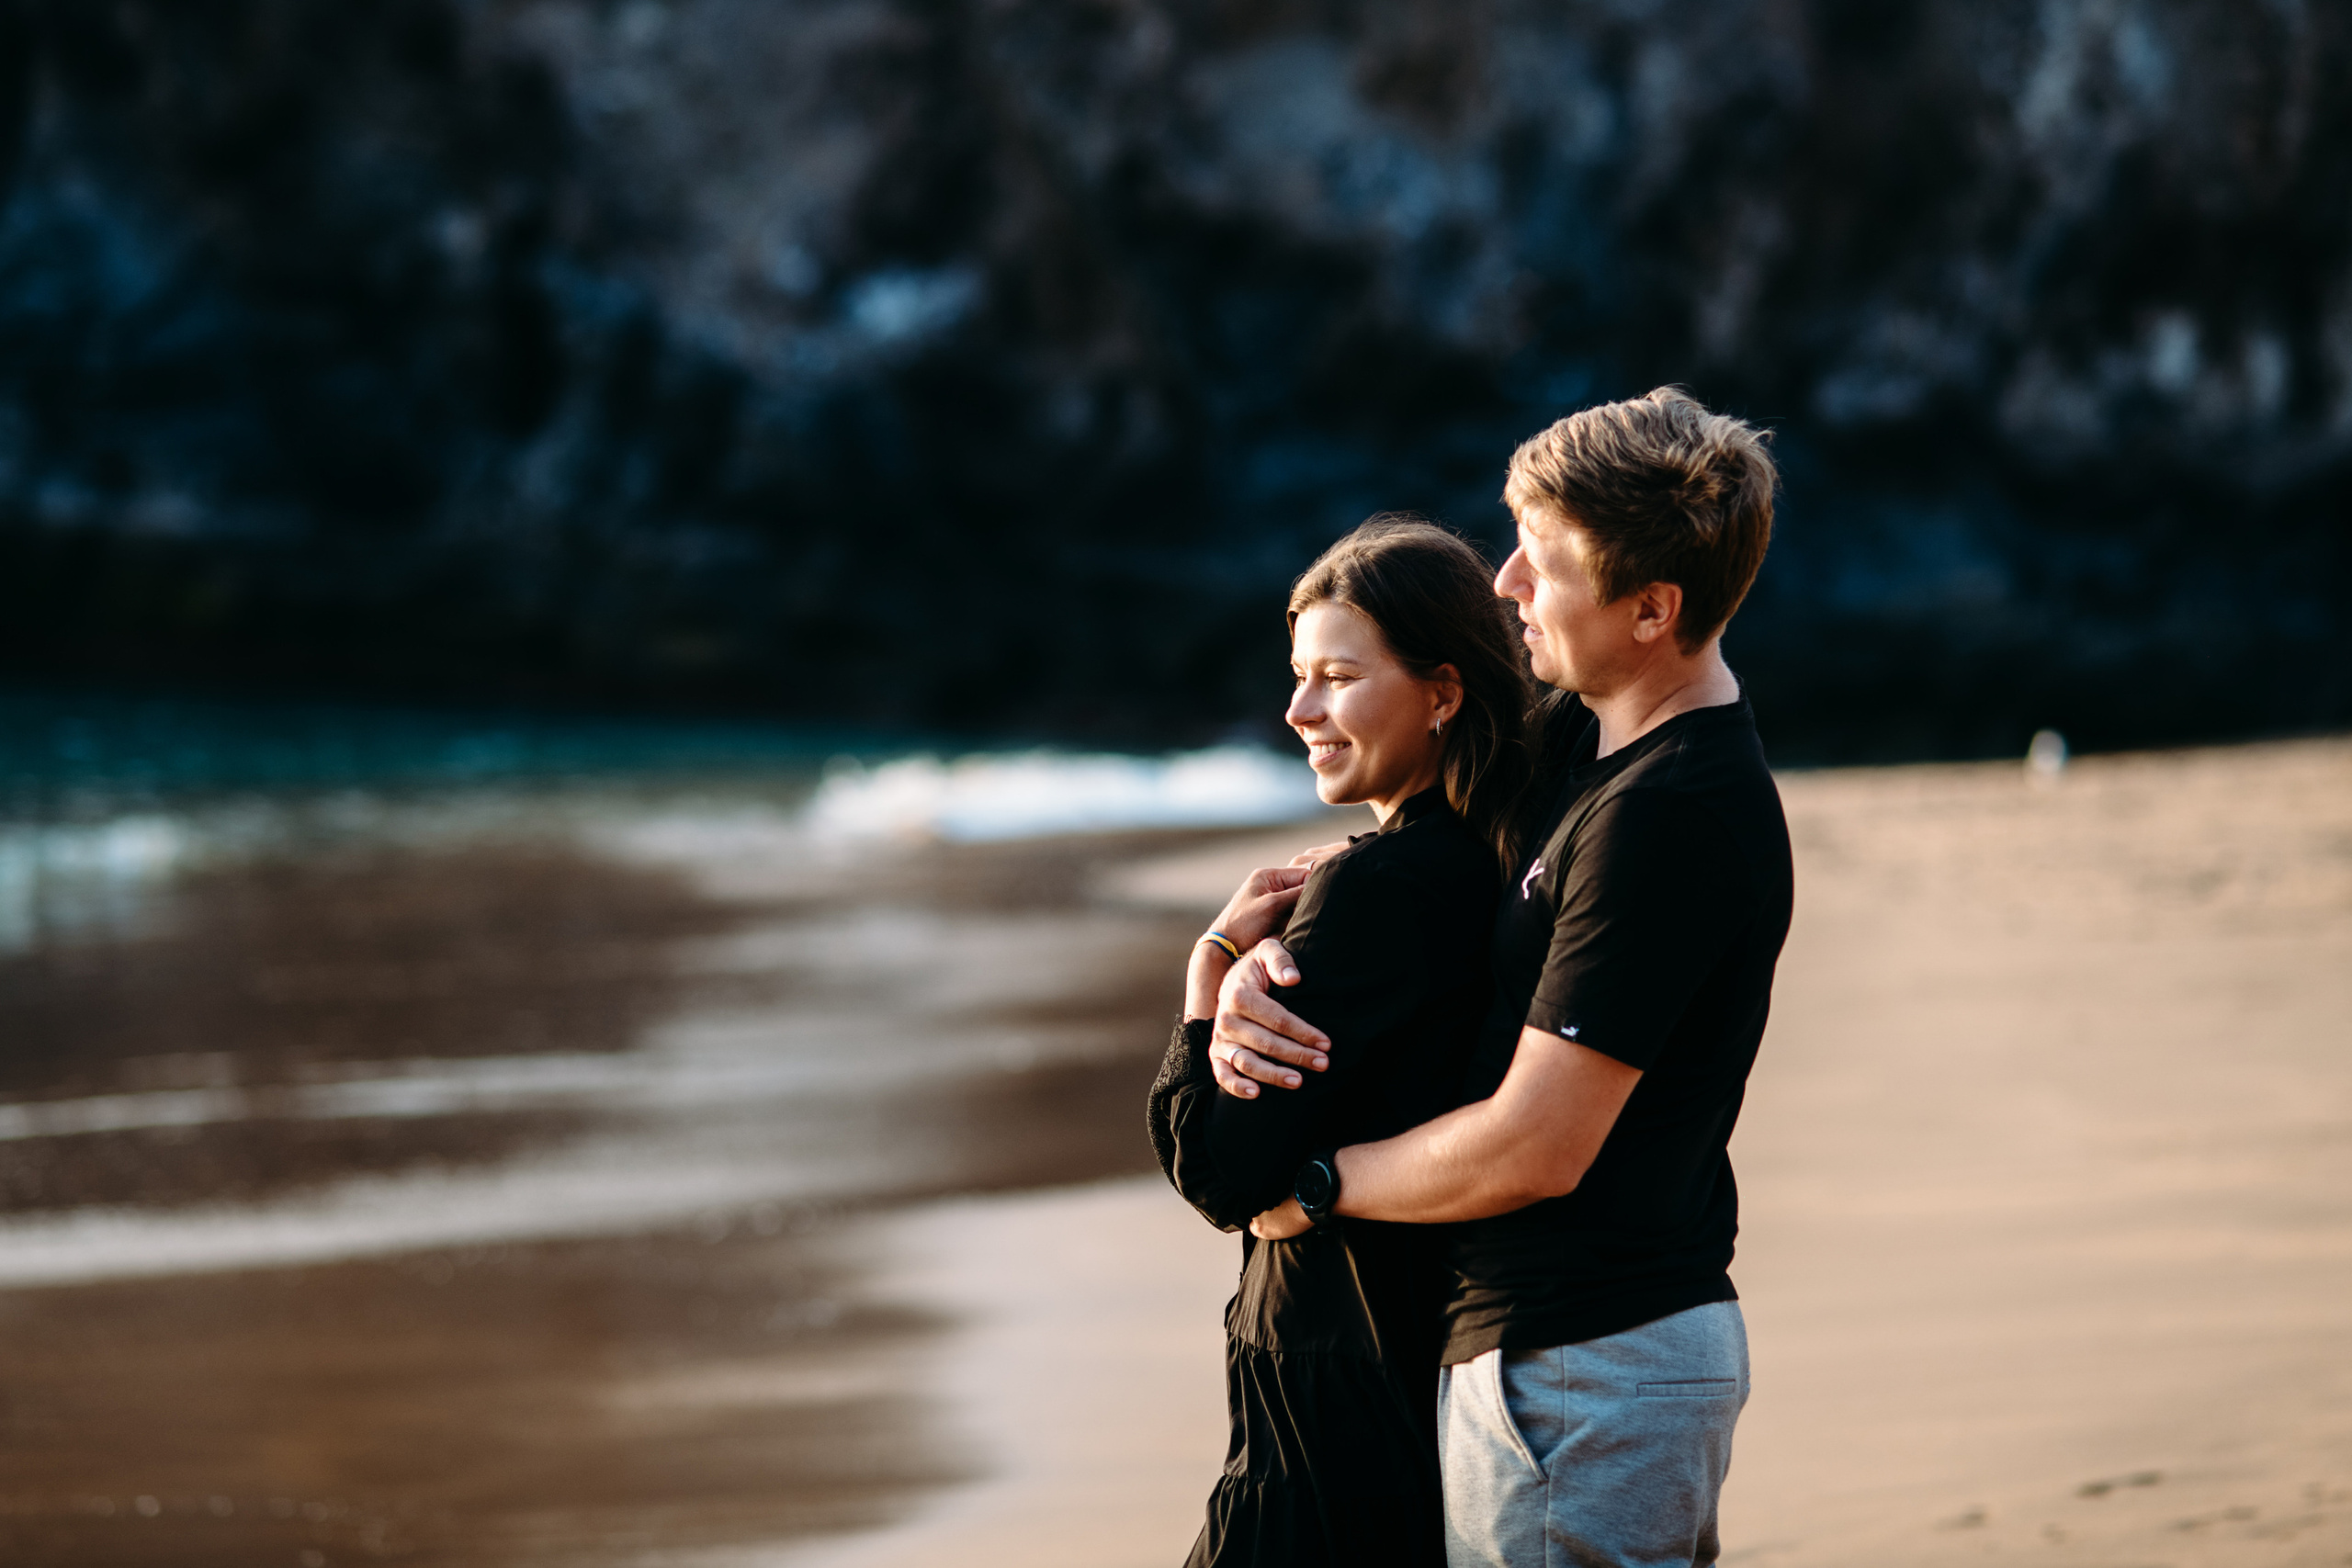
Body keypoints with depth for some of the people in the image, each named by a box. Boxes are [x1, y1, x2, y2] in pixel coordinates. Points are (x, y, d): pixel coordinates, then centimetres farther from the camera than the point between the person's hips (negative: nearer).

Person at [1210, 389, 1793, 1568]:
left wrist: (1315, 1185, -7)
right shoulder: (1582, 739, 8)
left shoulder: (1674, 818, -22)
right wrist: (1251, 966, -2)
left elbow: (1534, 1148, -23)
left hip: (1583, 1373, -10)